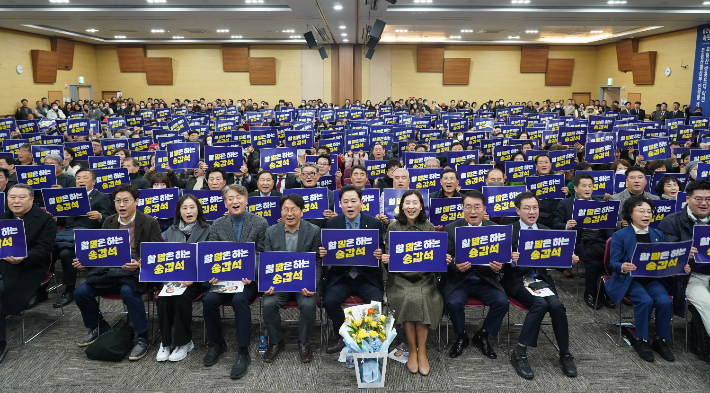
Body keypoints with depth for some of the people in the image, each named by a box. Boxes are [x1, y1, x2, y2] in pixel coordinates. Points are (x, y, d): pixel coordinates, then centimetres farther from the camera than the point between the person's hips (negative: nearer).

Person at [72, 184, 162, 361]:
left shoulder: (150, 223, -2)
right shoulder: (109, 222, 15)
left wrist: (139, 264, -27)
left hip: (135, 272, -5)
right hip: (108, 270, 6)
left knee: (128, 291, -36)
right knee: (80, 292, -15)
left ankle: (141, 338, -19)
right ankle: (98, 327, 14)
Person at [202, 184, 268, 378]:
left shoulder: (260, 223, -1)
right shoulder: (218, 224, 9)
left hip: (249, 278, -3)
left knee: (239, 300, -32)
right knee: (209, 299, -24)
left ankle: (243, 353, -18)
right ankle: (217, 343, 3)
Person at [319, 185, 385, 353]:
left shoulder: (374, 223, 2)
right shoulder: (331, 224, 5)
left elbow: (381, 250, 4)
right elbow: (326, 250, 8)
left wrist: (380, 254, -20)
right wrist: (322, 253, -16)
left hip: (367, 277, -1)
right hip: (340, 276, 1)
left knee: (376, 302, -25)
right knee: (329, 301, -24)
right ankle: (343, 336, 3)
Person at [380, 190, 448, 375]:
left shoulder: (429, 227, 9)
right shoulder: (393, 227, 5)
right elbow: (388, 255, 3)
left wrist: (444, 259, -15)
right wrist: (385, 259, -19)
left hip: (424, 277, 1)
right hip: (400, 277, -1)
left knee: (422, 299, -29)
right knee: (409, 299, -30)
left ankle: (422, 351, -13)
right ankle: (412, 350, -12)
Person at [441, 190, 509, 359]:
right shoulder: (451, 229, -2)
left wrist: (498, 267, -19)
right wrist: (456, 267, -25)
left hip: (485, 280, 2)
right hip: (458, 280, -2)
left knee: (502, 302, -22)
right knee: (454, 303, -28)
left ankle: (482, 336, 5)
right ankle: (461, 337, 4)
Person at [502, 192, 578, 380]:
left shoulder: (546, 231, 12)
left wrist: (568, 259, -10)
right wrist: (511, 260, -30)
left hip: (541, 278, 4)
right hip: (517, 280, -3)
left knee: (556, 305, -25)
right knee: (540, 303, -29)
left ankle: (565, 354, -6)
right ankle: (519, 354, -18)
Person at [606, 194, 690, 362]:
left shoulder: (658, 235, 13)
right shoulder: (620, 236, -2)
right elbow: (613, 263, -7)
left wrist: (681, 267, -8)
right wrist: (623, 267, -30)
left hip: (653, 278, 4)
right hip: (630, 279, -4)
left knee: (665, 301, -24)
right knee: (645, 301, -30)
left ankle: (661, 340, -4)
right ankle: (641, 340, -11)